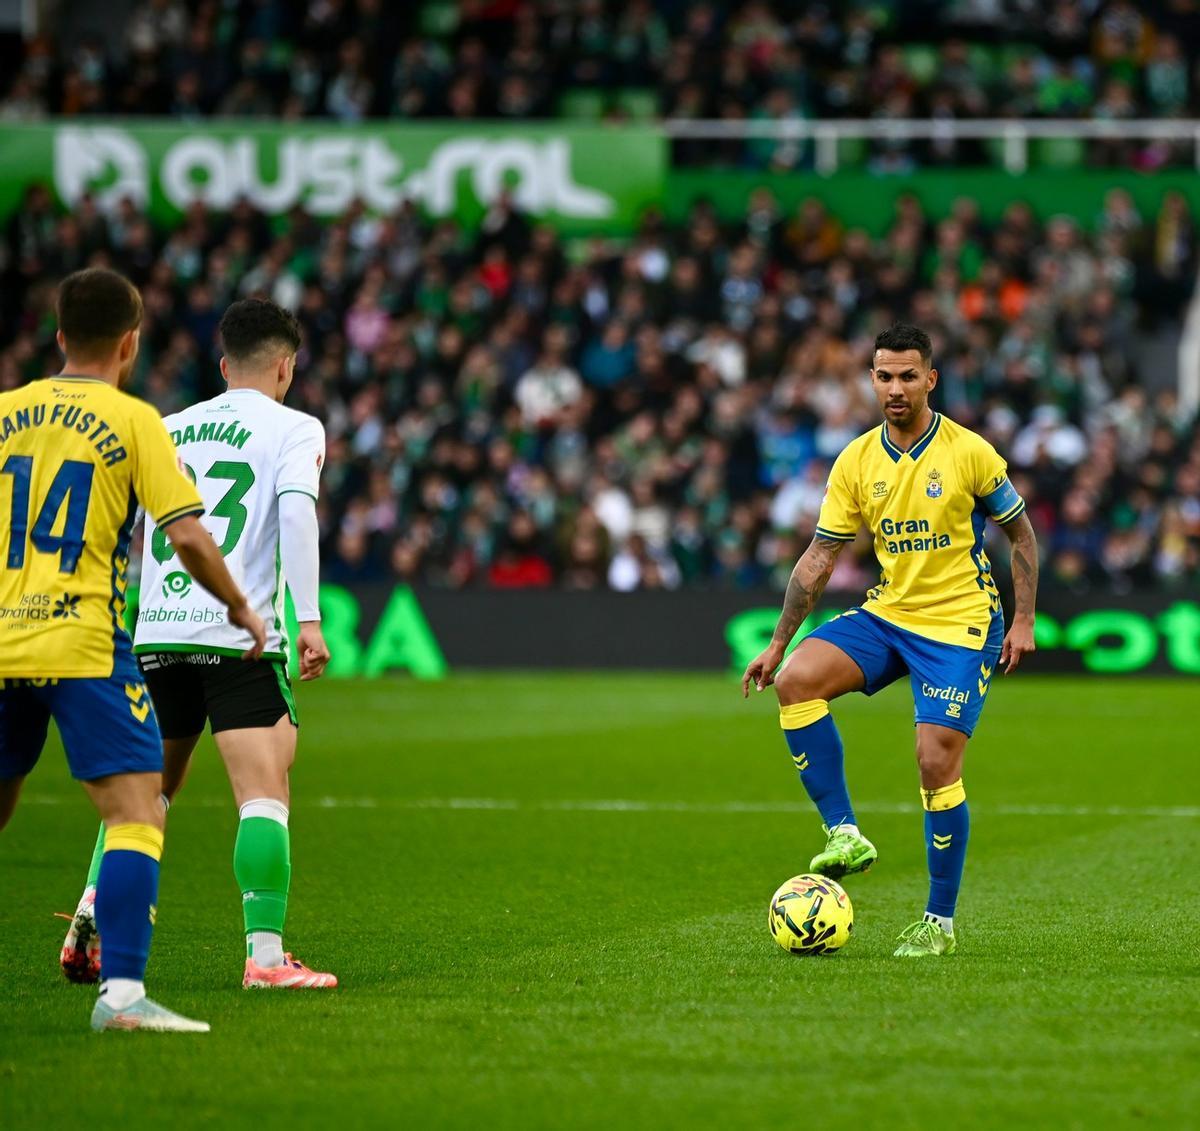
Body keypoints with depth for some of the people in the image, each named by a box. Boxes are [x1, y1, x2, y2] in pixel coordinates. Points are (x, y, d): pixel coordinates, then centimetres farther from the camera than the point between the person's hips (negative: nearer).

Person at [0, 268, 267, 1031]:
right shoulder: (133, 421, -2)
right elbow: (188, 538, -8)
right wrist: (239, 606, 7)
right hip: (82, 644, -5)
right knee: (138, 813, -7)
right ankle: (122, 991, -21)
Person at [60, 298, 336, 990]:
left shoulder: (170, 429, 19)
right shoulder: (294, 428, 4)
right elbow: (296, 507, -14)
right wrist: (310, 619, -18)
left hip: (155, 634, 5)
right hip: (240, 634, -5)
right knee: (265, 796, -7)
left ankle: (91, 920, 8)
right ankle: (265, 954, -16)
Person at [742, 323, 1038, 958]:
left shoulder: (969, 452, -9)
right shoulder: (856, 461, 1)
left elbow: (1020, 532, 3)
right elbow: (820, 556, 5)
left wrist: (1023, 621, -3)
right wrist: (777, 644, 3)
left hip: (960, 621, -4)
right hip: (887, 612, 4)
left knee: (936, 762, -12)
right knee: (796, 681, -20)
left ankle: (941, 921, 2)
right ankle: (844, 833, -15)